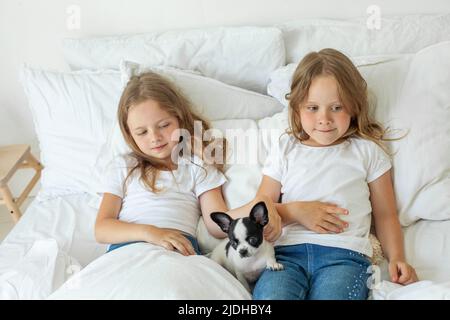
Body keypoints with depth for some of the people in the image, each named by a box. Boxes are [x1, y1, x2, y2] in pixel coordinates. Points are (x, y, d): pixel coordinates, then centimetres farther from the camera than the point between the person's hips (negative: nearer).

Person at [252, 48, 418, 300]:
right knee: (271, 293, -32)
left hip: (345, 253, 0)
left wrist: (397, 258, 2)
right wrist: (295, 211, -2)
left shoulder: (367, 151, 17)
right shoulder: (285, 149, 19)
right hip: (289, 251, 1)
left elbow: (386, 215, 18)